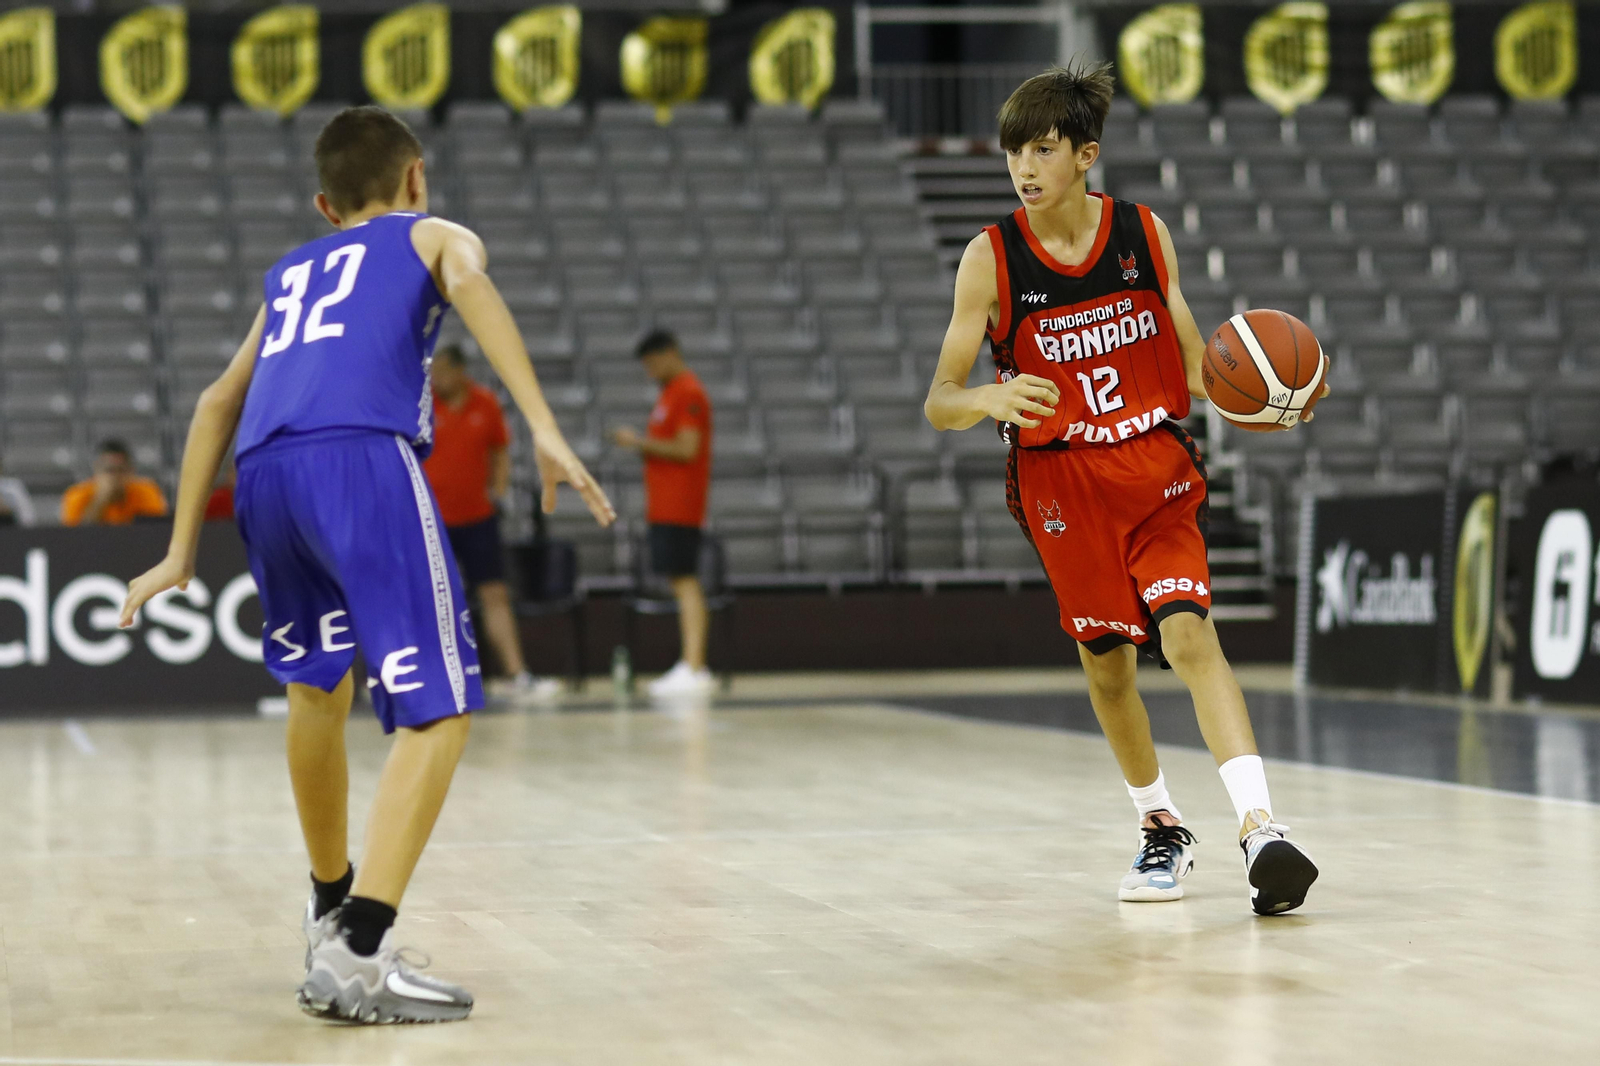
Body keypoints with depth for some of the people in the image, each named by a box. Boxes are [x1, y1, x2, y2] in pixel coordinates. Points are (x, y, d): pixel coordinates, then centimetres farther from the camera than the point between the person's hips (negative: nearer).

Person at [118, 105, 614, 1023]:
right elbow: (468, 280, 0)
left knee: (318, 686, 29)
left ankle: (332, 913, 42)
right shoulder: (433, 233, 24)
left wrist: (183, 552, 41)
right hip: (362, 459, -6)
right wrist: (544, 427, -12)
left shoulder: (293, 274, 38)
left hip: (263, 472, 6)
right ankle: (357, 958, -20)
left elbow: (219, 404, 37)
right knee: (437, 713, -6)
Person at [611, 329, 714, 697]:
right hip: (664, 508, 10)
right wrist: (640, 443, 10)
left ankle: (693, 670, -15)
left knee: (685, 582, -12)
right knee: (681, 583, 9)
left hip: (679, 507, -10)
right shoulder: (669, 393, 20)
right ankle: (690, 665, 11)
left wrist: (640, 442, -13)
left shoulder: (688, 393, -11)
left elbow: (687, 449, -19)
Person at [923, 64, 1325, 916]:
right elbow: (938, 403, -9)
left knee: (1188, 630, -18)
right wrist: (990, 399, -32)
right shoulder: (991, 258, -8)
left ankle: (1258, 828, -27)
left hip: (1156, 464, 0)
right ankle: (1161, 828, 30)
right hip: (1060, 479, 0)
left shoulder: (1145, 234, -2)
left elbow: (1194, 365, 7)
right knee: (1107, 661, 8)